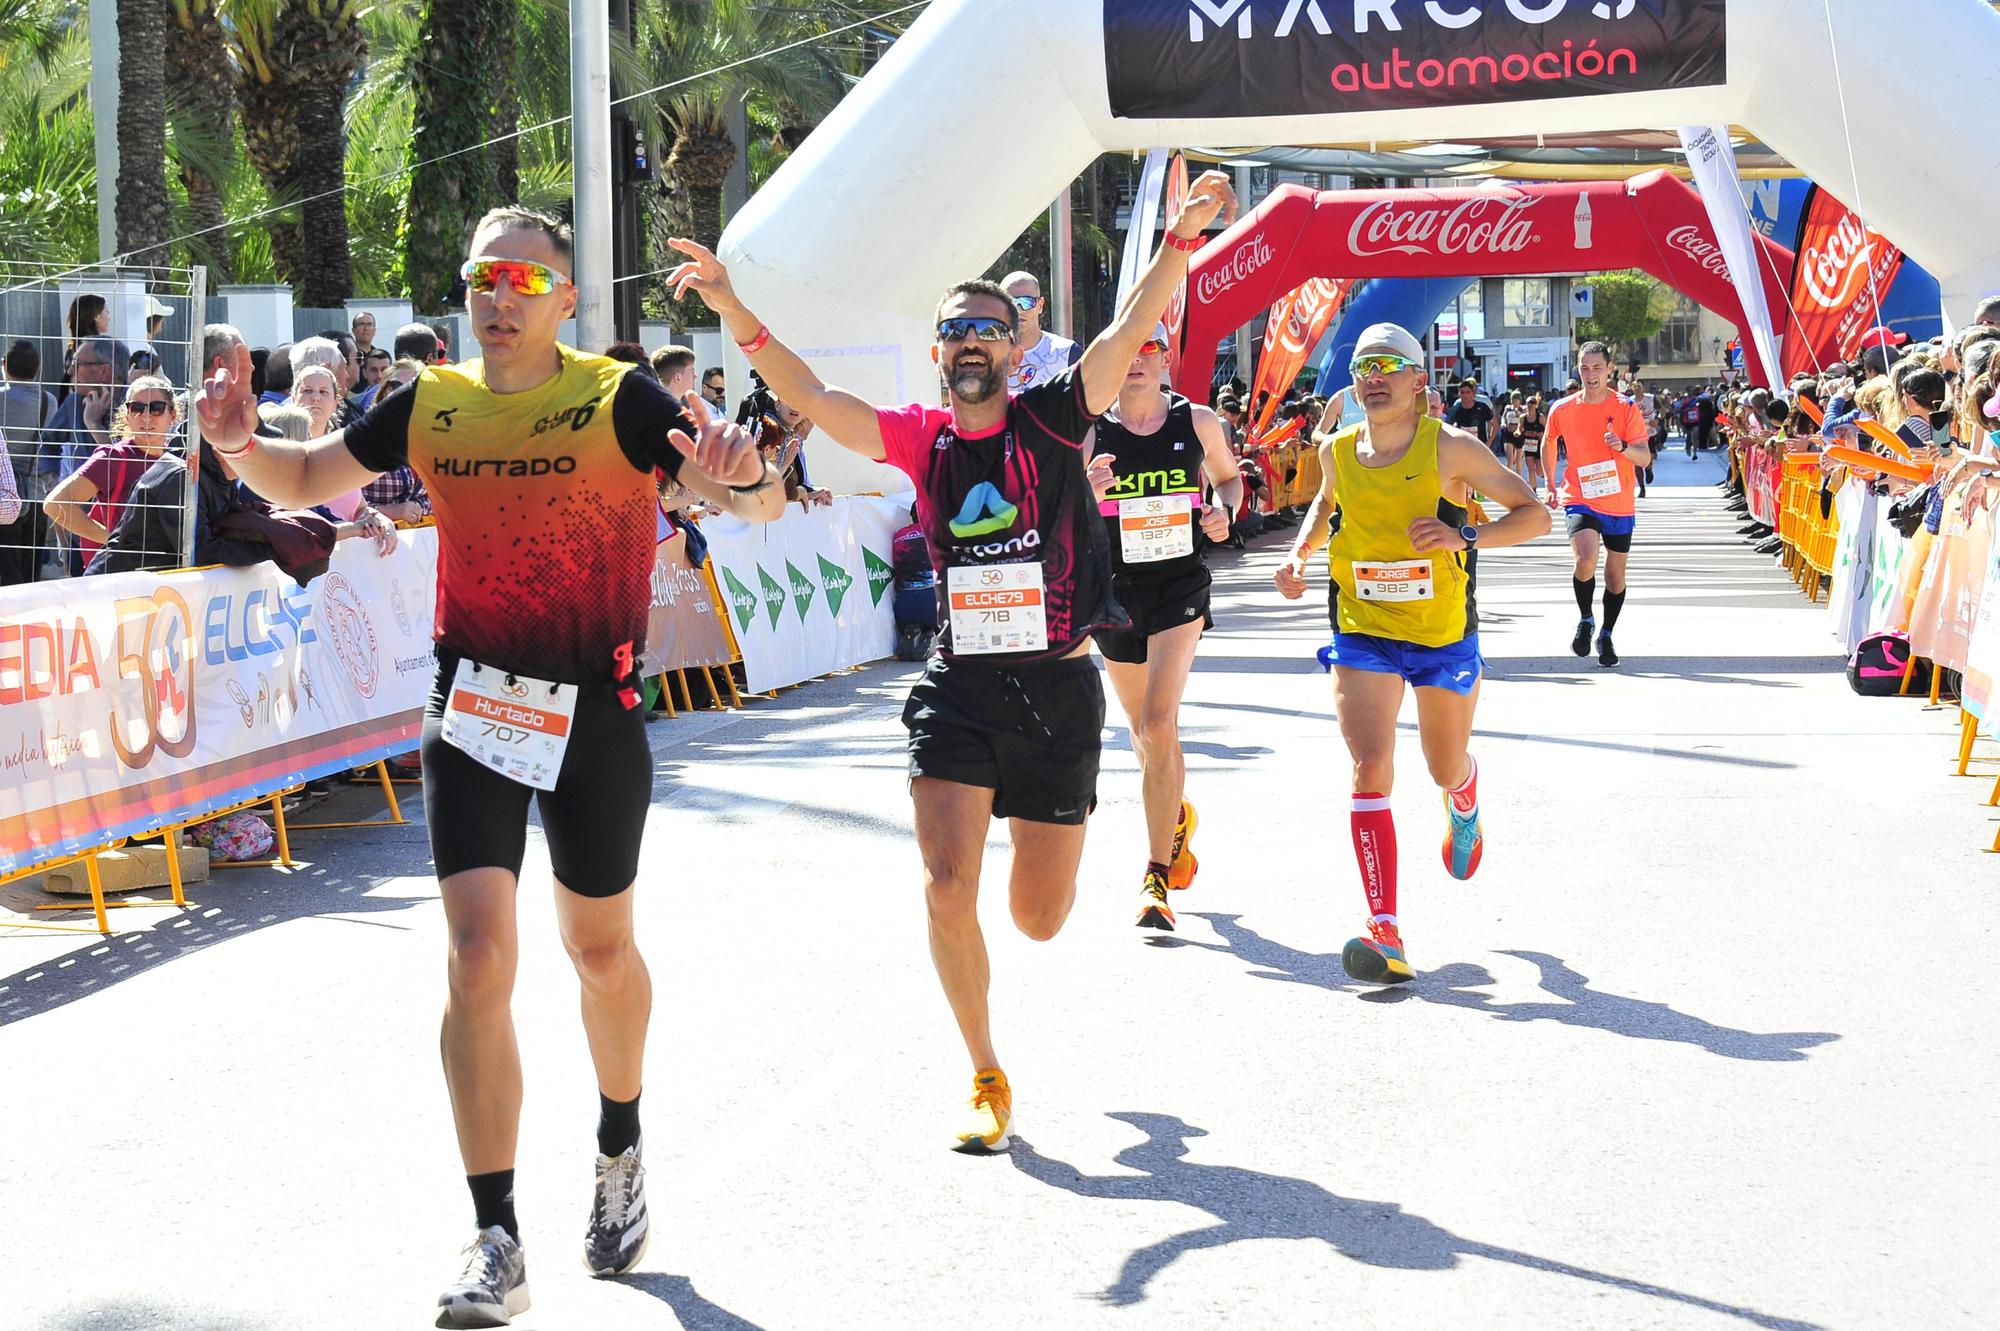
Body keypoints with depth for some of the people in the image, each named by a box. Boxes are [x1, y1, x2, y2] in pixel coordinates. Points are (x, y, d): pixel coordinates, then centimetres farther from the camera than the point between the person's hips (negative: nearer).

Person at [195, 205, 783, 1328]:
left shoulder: (619, 400, -9)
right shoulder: (431, 405, 1)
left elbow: (762, 504, -17)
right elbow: (308, 480, 13)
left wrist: (742, 475, -41)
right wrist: (243, 446, -9)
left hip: (596, 711, -2)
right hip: (473, 708, 2)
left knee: (601, 949, 14)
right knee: (479, 959, -9)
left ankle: (621, 1152, 42)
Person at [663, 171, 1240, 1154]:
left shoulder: (1053, 419, -4)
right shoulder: (922, 439, 1)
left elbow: (1130, 332, -17)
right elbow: (813, 399, -9)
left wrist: (1183, 235, -31)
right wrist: (735, 314, -22)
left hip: (1058, 685, -1)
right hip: (957, 685, 1)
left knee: (1038, 919, 7)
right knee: (947, 888, -13)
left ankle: (1039, 832, 47)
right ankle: (987, 1080, 6)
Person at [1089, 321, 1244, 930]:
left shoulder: (1198, 422, 0)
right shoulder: (1090, 433, -2)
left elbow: (1228, 476, 19)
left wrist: (1224, 511, -3)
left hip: (1181, 583, -2)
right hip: (1117, 587, 2)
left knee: (1159, 725, -18)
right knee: (1145, 732, 15)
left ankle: (1157, 875, -13)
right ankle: (1176, 818, 47)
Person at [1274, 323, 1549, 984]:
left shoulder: (1451, 448, -13)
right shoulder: (1337, 452, -2)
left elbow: (1535, 514, -11)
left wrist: (1466, 538, -27)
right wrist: (1299, 553, 4)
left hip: (1445, 637, -1)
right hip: (1363, 634, 1)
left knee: (1447, 768, 18)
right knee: (1370, 769, -19)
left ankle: (1463, 809, 60)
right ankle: (1385, 933, -25)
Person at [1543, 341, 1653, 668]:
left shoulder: (1626, 408, -6)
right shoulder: (1562, 410, -2)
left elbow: (1645, 457, -10)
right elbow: (1549, 443, 19)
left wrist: (1623, 446, -30)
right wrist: (1550, 485, 18)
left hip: (1619, 505, 1)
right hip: (1579, 501, -1)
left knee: (1615, 574, 10)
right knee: (1586, 560, -24)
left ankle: (1606, 635, 29)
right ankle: (1585, 620, 1)